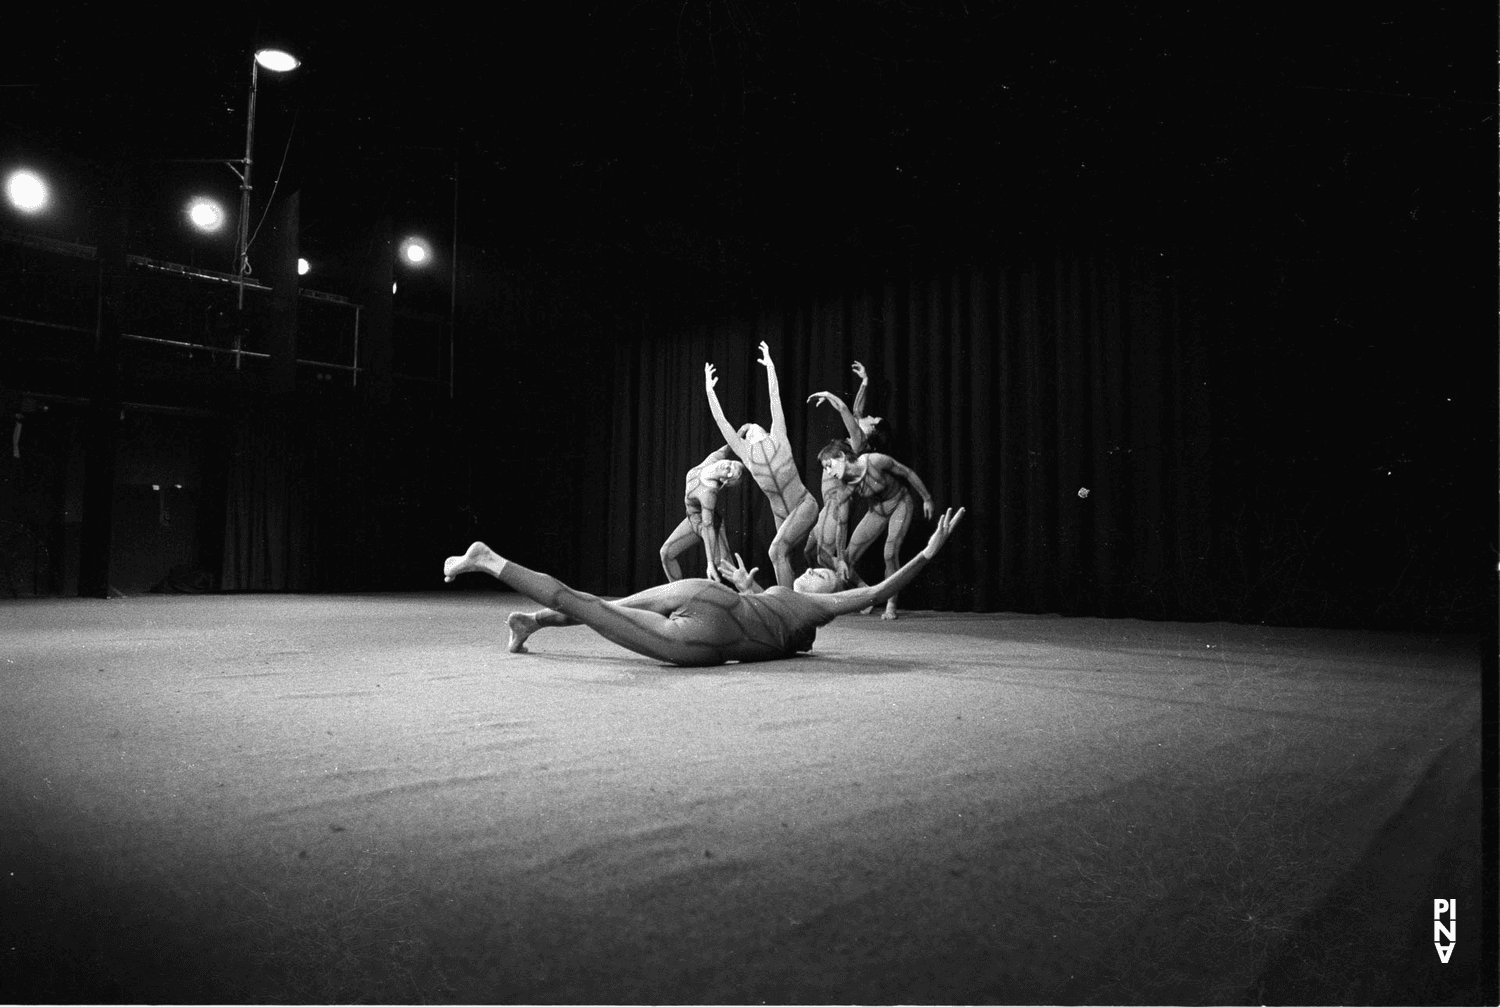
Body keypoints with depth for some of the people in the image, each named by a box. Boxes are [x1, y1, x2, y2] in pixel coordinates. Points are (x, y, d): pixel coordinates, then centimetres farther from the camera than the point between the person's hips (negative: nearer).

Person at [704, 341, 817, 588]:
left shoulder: (778, 439, -2)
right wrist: (709, 390, 5)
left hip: (805, 505, -5)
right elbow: (721, 421, 5)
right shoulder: (744, 451, 4)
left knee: (777, 550, -20)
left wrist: (770, 368, 3)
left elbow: (775, 401, 1)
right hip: (781, 513, 5)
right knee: (784, 557, 9)